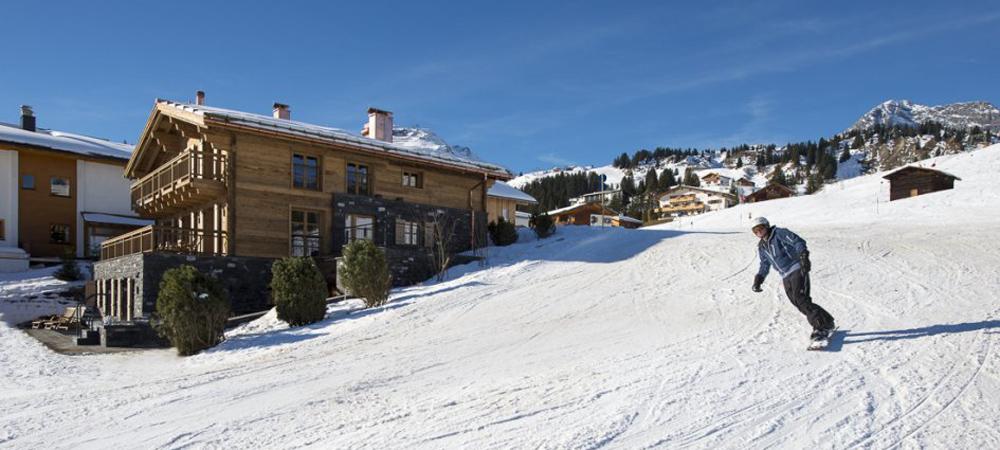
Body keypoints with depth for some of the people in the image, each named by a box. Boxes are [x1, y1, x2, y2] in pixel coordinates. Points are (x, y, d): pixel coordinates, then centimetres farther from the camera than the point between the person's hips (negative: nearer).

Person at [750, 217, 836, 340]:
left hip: (797, 270, -6)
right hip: (785, 277, 7)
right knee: (799, 304, -1)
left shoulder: (779, 233, -5)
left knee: (800, 299, -20)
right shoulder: (761, 247, 14)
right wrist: (758, 279, 10)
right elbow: (765, 265, 23)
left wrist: (804, 256, -29)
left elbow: (798, 242, -13)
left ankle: (823, 326, -14)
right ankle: (826, 322, 11)